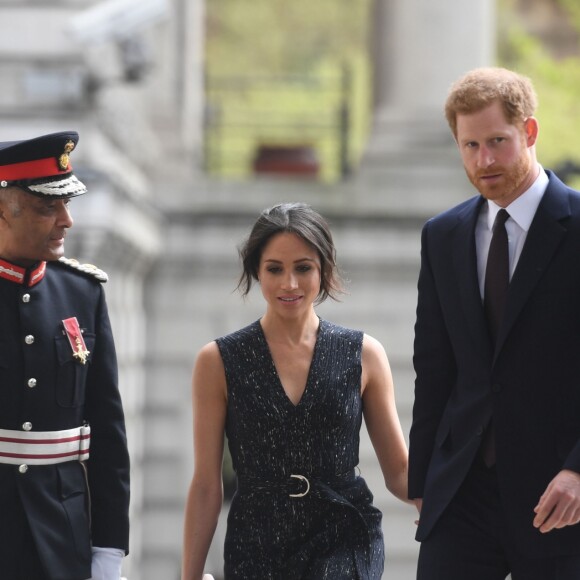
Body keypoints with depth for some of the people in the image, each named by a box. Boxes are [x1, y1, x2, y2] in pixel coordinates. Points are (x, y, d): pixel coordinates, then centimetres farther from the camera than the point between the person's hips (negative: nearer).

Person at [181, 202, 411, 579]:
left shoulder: (364, 356, 5)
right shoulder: (218, 362, 3)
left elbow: (400, 470, 7)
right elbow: (206, 485, 4)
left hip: (343, 541, -1)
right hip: (257, 544, 1)